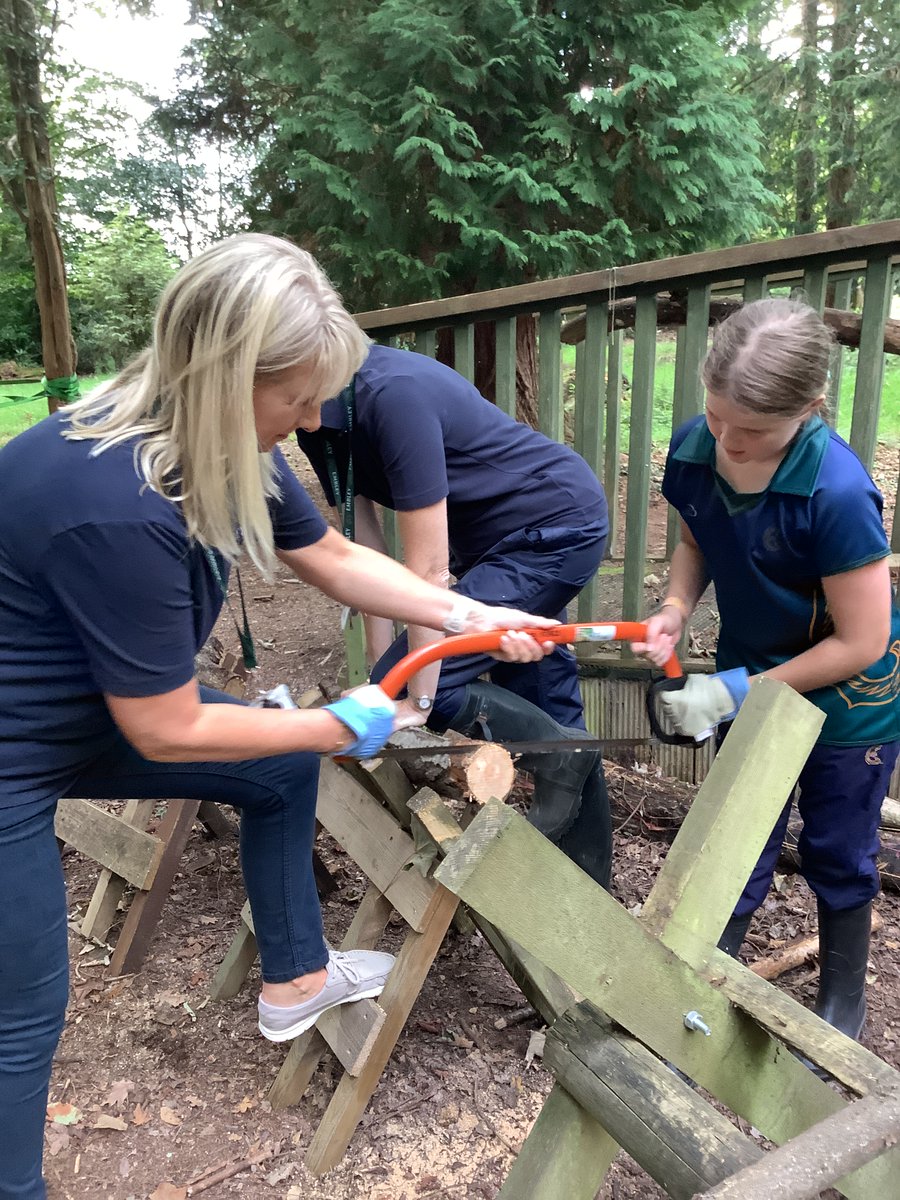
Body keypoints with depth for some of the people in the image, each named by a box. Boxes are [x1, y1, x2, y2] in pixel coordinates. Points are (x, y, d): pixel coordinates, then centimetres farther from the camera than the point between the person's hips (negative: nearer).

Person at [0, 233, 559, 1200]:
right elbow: (167, 732, -26)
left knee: (284, 775, 12)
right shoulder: (117, 506, -37)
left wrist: (470, 616, -3)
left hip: (92, 711, 9)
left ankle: (294, 979, 31)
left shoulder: (224, 442, -10)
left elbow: (332, 559, 4)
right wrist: (337, 725, -15)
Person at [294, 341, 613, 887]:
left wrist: (416, 700, -20)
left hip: (560, 528, -9)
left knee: (420, 682, -14)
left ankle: (562, 760, 2)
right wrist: (384, 669, -1)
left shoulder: (393, 394, -29)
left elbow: (429, 568, -27)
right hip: (500, 539, 9)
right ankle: (588, 884, 29)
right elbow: (363, 549, 0)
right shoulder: (321, 421, -2)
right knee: (547, 714, 14)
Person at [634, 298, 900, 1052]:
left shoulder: (835, 493, -34)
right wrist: (675, 609, -16)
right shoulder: (693, 450, -18)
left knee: (837, 856, 15)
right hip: (752, 677, 4)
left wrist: (735, 691, -22)